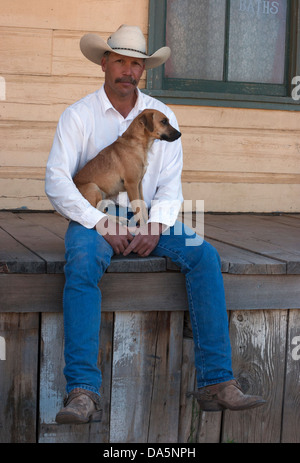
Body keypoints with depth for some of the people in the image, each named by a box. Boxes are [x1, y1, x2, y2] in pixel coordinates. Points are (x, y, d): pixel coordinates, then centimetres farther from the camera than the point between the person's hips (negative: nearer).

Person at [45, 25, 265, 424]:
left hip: (149, 219, 3)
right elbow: (57, 182, -8)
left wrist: (155, 226, -16)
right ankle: (82, 391, -38)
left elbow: (171, 183, 3)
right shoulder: (78, 116, 0)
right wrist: (102, 225, -20)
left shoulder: (162, 116, 9)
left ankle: (216, 382, -24)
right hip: (94, 218, -2)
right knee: (82, 263, -36)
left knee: (204, 254, -23)